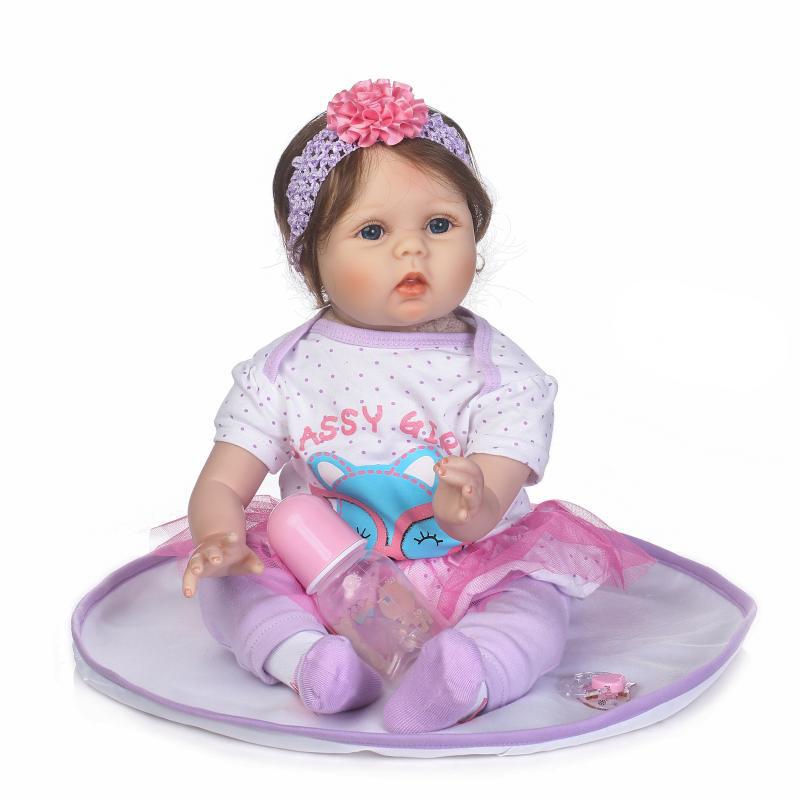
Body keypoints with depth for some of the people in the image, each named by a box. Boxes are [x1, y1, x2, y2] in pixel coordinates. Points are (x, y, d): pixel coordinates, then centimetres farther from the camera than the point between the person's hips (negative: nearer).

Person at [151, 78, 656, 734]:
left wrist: (469, 505, -45)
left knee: (540, 593, -26)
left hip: (461, 576, -1)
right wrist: (220, 540, -29)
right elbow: (221, 486, -4)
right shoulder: (282, 373, -4)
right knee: (228, 583, -17)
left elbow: (485, 514, -18)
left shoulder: (499, 373, -9)